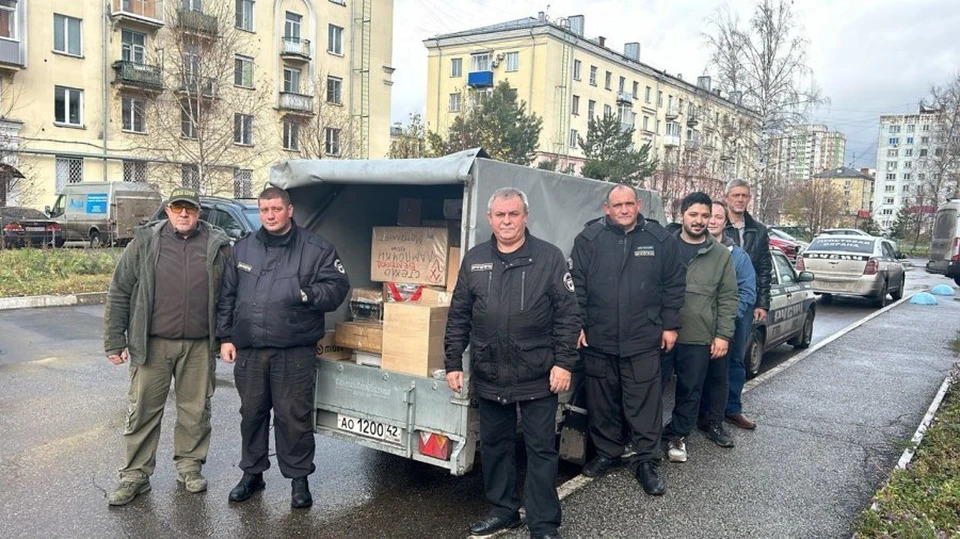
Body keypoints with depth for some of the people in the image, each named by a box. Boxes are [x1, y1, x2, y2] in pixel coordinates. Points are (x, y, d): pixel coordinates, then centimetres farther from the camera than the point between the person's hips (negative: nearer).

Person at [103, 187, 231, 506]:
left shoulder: (217, 246, 3)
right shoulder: (144, 243, 2)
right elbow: (119, 293, 3)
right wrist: (115, 341, -1)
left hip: (199, 346, 1)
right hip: (152, 344, 0)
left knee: (196, 410, 9)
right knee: (143, 410, 6)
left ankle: (189, 465, 26)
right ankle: (135, 475, 18)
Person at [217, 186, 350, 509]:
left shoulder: (315, 249, -1)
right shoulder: (243, 249, 12)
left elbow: (338, 287, -5)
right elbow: (227, 297, 14)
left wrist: (307, 294, -22)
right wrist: (225, 337, 9)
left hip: (294, 352, -4)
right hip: (248, 350, 4)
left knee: (293, 417, 2)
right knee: (251, 414, 15)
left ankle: (299, 479, 18)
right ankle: (252, 473, 32)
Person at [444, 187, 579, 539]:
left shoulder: (549, 257, -4)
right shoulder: (474, 260, 6)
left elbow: (567, 314, -5)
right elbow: (458, 316, 9)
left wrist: (564, 362, -11)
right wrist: (453, 363, 6)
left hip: (538, 377, -3)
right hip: (489, 376, 4)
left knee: (541, 448, 5)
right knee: (494, 444, 16)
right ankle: (502, 511, 34)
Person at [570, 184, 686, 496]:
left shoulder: (660, 240, 2)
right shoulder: (589, 240, -1)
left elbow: (674, 285, 6)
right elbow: (576, 286, 0)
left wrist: (670, 325, 3)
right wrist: (578, 325, -4)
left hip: (644, 341, -1)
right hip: (598, 339, 1)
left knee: (644, 402, 3)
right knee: (602, 402, 13)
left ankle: (647, 462, 17)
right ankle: (606, 452, 31)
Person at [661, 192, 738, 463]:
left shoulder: (721, 255, 5)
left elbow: (727, 298, 5)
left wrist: (723, 335, -1)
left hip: (699, 338, 1)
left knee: (690, 391, 10)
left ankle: (677, 436, 27)